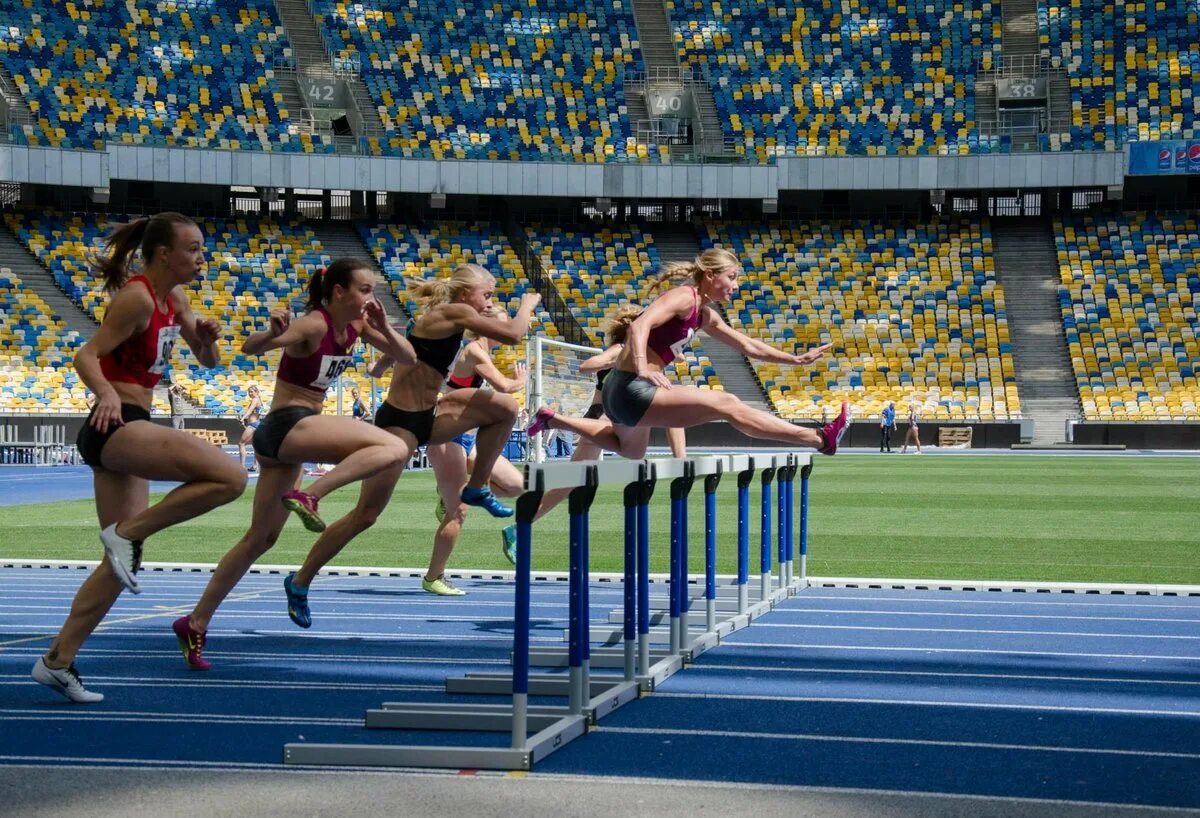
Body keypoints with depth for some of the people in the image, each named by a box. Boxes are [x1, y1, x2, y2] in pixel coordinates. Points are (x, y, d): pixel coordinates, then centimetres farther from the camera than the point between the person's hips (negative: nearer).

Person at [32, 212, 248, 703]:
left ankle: (57, 661, 17)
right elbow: (87, 356, -17)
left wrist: (206, 338, -4)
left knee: (123, 559, 12)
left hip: (128, 432, 10)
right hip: (116, 426, -10)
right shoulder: (137, 297, -13)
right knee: (230, 477, -22)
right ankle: (127, 532, -12)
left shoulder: (175, 299, 13)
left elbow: (208, 361, 19)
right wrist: (107, 394, -37)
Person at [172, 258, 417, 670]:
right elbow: (250, 347, -26)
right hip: (289, 424, -9)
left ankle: (195, 624, 20)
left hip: (288, 436, 9)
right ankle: (309, 496, -24)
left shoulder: (356, 326, 9)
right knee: (394, 448, -24)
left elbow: (408, 358, 10)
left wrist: (382, 327, -8)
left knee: (261, 537, 15)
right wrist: (274, 333, -48)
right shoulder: (313, 325, -15)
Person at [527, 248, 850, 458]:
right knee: (727, 405, -15)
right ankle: (819, 439, -17)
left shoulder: (705, 315, 15)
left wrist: (797, 359, 17)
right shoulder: (683, 297, -12)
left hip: (623, 392, 10)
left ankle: (554, 420, 34)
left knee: (631, 450, 35)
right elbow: (640, 325, -28)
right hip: (630, 389, -10)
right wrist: (643, 369, -41)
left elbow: (748, 346, 22)